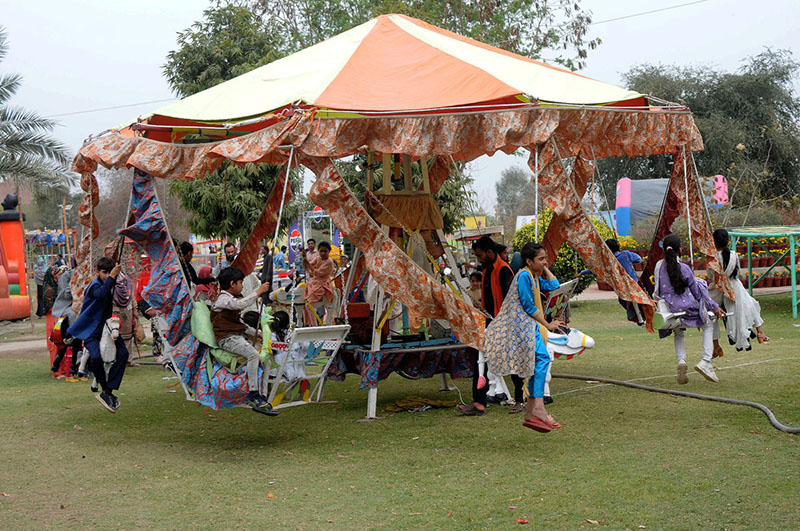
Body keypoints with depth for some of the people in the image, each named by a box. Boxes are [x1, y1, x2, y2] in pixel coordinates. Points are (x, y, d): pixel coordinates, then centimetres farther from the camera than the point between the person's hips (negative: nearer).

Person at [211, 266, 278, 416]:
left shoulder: (231, 298, 24)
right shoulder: (223, 298, -9)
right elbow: (241, 304, -30)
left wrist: (255, 332, 16)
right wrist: (258, 292, -25)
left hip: (238, 337, 10)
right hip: (227, 338, -10)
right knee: (253, 354, -31)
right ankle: (254, 396, -33)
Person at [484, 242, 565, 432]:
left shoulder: (535, 277, 19)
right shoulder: (524, 275, -11)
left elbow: (554, 286, 14)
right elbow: (528, 305, -14)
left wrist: (545, 269, 16)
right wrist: (547, 324, -11)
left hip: (529, 324, 11)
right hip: (522, 323, -11)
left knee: (537, 362, 6)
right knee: (542, 357, -23)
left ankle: (531, 413, 7)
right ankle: (538, 407, -30)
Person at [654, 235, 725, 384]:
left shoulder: (659, 266, -3)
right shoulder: (684, 268, -11)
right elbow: (697, 291, -1)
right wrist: (714, 307, 10)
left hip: (670, 309, 4)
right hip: (688, 308, -4)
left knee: (679, 333, 33)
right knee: (708, 326, 23)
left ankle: (681, 360, 5)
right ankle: (706, 361, 5)